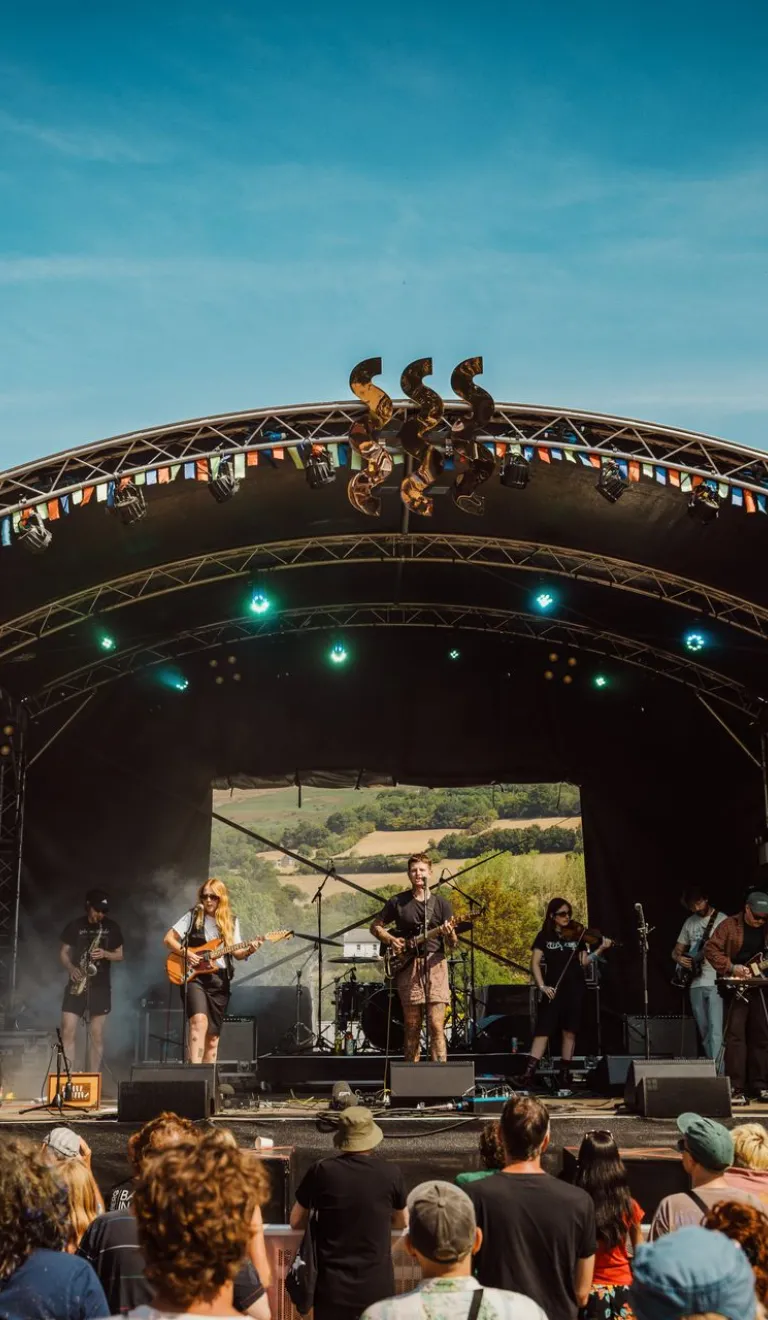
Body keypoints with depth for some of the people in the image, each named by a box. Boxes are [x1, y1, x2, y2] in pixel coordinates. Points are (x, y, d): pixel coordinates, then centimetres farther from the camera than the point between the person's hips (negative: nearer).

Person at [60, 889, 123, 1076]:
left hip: (100, 986, 0)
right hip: (76, 985, 0)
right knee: (67, 1032, -8)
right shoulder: (75, 926, 3)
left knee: (96, 1036, 2)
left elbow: (119, 955, 8)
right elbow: (64, 952, 7)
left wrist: (105, 954, -12)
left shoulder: (112, 927, 4)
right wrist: (71, 968, -12)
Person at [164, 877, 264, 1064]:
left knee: (213, 1035, 6)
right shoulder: (193, 916, 2)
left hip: (220, 979, 4)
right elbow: (169, 939, 1)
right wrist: (187, 953, -14)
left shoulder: (231, 921, 10)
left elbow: (236, 953, 8)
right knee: (199, 1020, -27)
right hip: (194, 976, -4)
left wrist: (249, 950, -13)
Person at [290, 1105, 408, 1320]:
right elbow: (402, 1222, 13)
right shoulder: (391, 1173, -6)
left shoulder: (322, 1171, -9)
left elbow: (296, 1222, 5)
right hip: (377, 1285, 1)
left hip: (333, 1286, 0)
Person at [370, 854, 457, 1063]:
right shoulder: (398, 902, 5)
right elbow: (375, 926, 14)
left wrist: (449, 934, -18)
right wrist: (391, 940, -4)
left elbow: (452, 944, 4)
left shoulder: (441, 903, 6)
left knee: (436, 1026, -8)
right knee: (412, 1028, 4)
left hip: (434, 964, 0)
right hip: (408, 966, 0)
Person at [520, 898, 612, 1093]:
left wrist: (600, 950, -7)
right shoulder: (544, 936, 2)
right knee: (542, 1031, -8)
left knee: (569, 1032, 5)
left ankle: (565, 1077, 12)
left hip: (575, 989, 2)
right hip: (553, 990, -2)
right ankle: (528, 1075, -10)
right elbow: (535, 963, -3)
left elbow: (583, 962, 7)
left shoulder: (577, 935, 8)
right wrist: (542, 986, -14)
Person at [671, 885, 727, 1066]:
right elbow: (676, 951, 21)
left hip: (716, 983, -6)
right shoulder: (690, 923, 15)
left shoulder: (722, 920, -3)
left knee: (715, 1031, -15)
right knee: (704, 1034, 10)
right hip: (696, 984, 6)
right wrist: (679, 959, -1)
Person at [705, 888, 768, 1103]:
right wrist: (732, 968, -18)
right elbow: (711, 948, -10)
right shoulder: (730, 925, -6)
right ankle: (736, 1089, -6)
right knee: (735, 1035, -7)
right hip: (735, 987, -5)